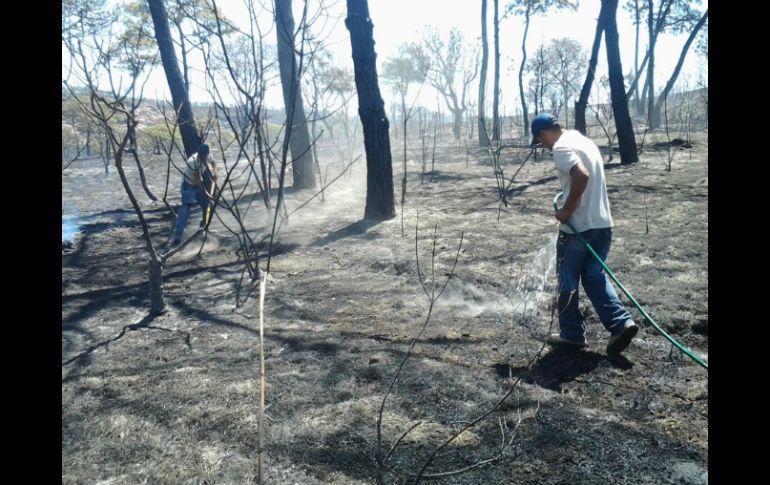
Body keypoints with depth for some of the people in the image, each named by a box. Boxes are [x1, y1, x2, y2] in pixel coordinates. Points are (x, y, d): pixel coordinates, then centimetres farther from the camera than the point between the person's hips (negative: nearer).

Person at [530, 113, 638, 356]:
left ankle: (572, 334, 17)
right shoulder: (584, 141, 16)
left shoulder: (561, 147, -13)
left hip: (577, 227, -8)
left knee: (568, 282, 7)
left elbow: (582, 175, -29)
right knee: (595, 277, 14)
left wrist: (566, 210, -20)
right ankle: (621, 323, 2)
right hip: (602, 224, 9)